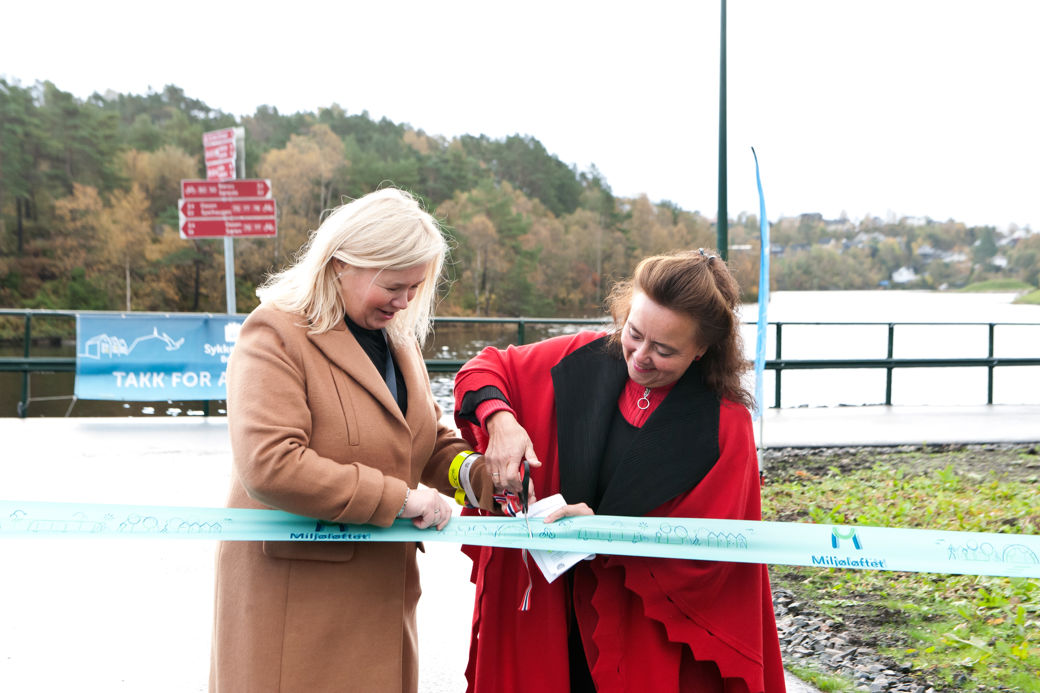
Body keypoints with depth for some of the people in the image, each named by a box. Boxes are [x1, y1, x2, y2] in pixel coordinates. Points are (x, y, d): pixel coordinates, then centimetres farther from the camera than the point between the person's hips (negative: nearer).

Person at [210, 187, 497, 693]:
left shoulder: (398, 338, 13)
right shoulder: (275, 335, -14)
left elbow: (433, 445, 17)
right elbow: (269, 467, -26)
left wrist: (486, 477, -5)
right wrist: (396, 497, -22)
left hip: (382, 595, 7)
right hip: (294, 600, -7)